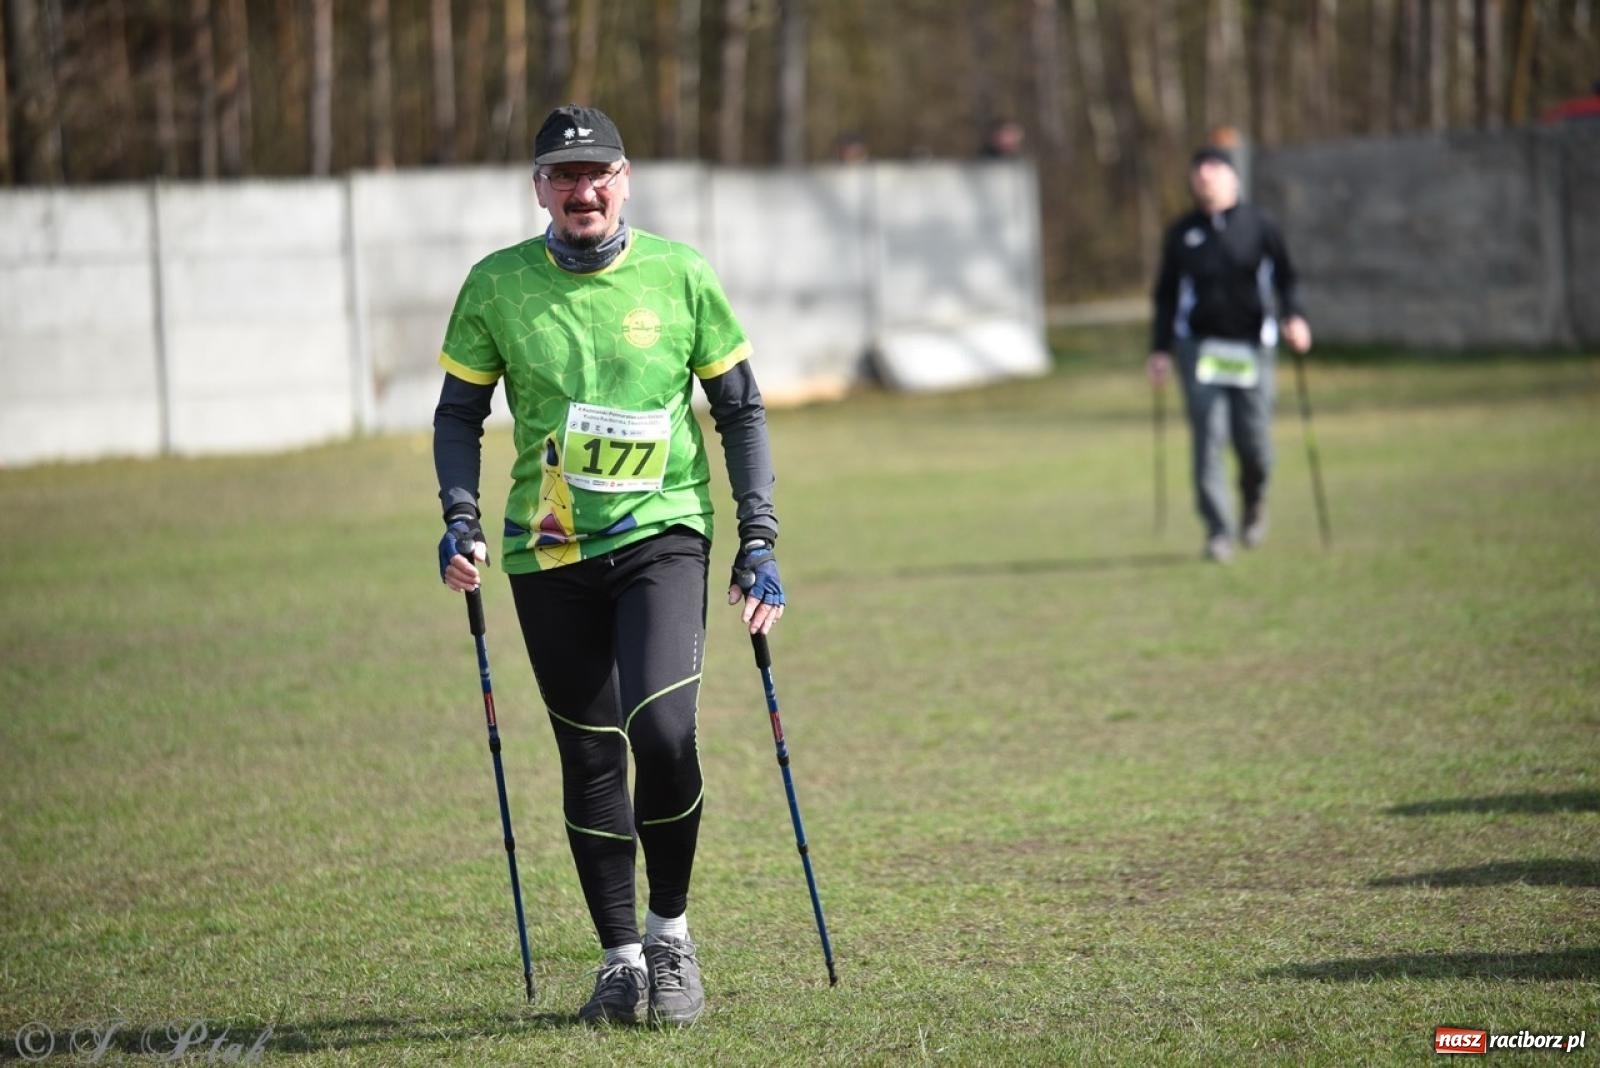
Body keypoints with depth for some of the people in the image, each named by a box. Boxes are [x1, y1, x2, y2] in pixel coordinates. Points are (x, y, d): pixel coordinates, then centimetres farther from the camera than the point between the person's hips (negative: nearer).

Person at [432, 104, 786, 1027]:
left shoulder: (680, 275, -1)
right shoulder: (496, 285, 1)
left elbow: (741, 410, 6)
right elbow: (459, 411, 11)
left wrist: (759, 544, 0)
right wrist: (461, 518, -5)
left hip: (662, 534, -2)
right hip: (549, 554, 2)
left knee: (662, 730, -18)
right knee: (590, 758, 4)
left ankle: (671, 931, 3)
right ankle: (622, 958, 17)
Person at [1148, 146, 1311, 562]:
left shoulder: (1259, 227, 3)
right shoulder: (1181, 234, 8)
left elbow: (1284, 278, 7)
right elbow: (1166, 294, 13)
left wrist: (1293, 317, -11)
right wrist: (1161, 349, 8)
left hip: (1250, 347, -1)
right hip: (1199, 347, 1)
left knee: (1253, 441, -2)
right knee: (1208, 438, -8)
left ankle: (1255, 502, 31)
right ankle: (1218, 533, -6)